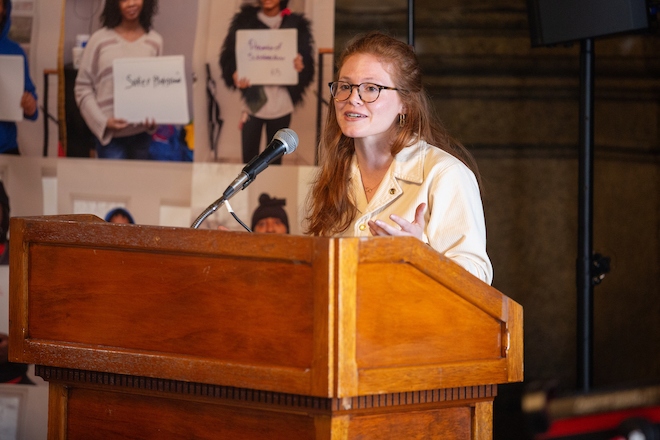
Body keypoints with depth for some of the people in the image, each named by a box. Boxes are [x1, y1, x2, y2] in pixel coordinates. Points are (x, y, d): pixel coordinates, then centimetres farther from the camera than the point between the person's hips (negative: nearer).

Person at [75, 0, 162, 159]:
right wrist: (103, 121, -14)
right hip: (110, 133, -3)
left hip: (143, 133, 3)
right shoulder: (99, 40, -4)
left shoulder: (155, 41, 5)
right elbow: (83, 88, -2)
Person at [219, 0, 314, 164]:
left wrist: (301, 66, -22)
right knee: (249, 159, -3)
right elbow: (229, 55, 2)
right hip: (252, 100, -1)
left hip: (280, 103, 1)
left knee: (275, 159, 6)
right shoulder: (244, 21, 4)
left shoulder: (295, 25, 5)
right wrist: (235, 75, -20)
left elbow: (306, 60, 3)